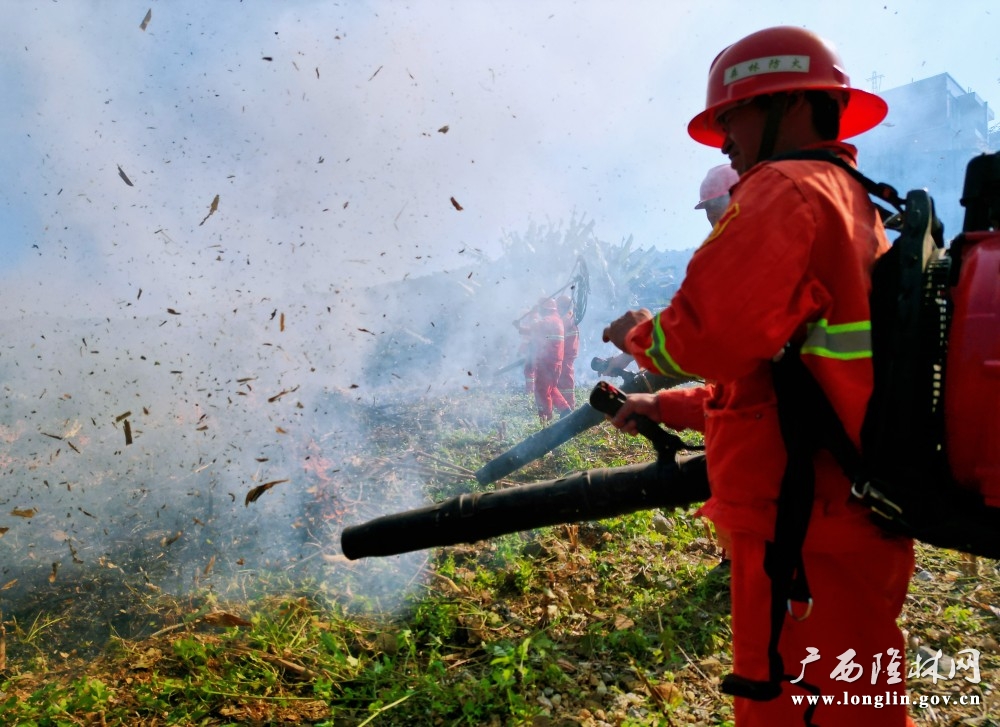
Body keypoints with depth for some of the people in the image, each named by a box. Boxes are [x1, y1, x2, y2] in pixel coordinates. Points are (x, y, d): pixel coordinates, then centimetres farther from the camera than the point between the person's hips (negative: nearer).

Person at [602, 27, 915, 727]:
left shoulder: (790, 188, -11)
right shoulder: (860, 207, 21)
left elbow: (710, 335, -24)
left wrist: (641, 335, -3)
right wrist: (667, 407, 25)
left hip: (806, 546, -10)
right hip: (861, 533, 10)